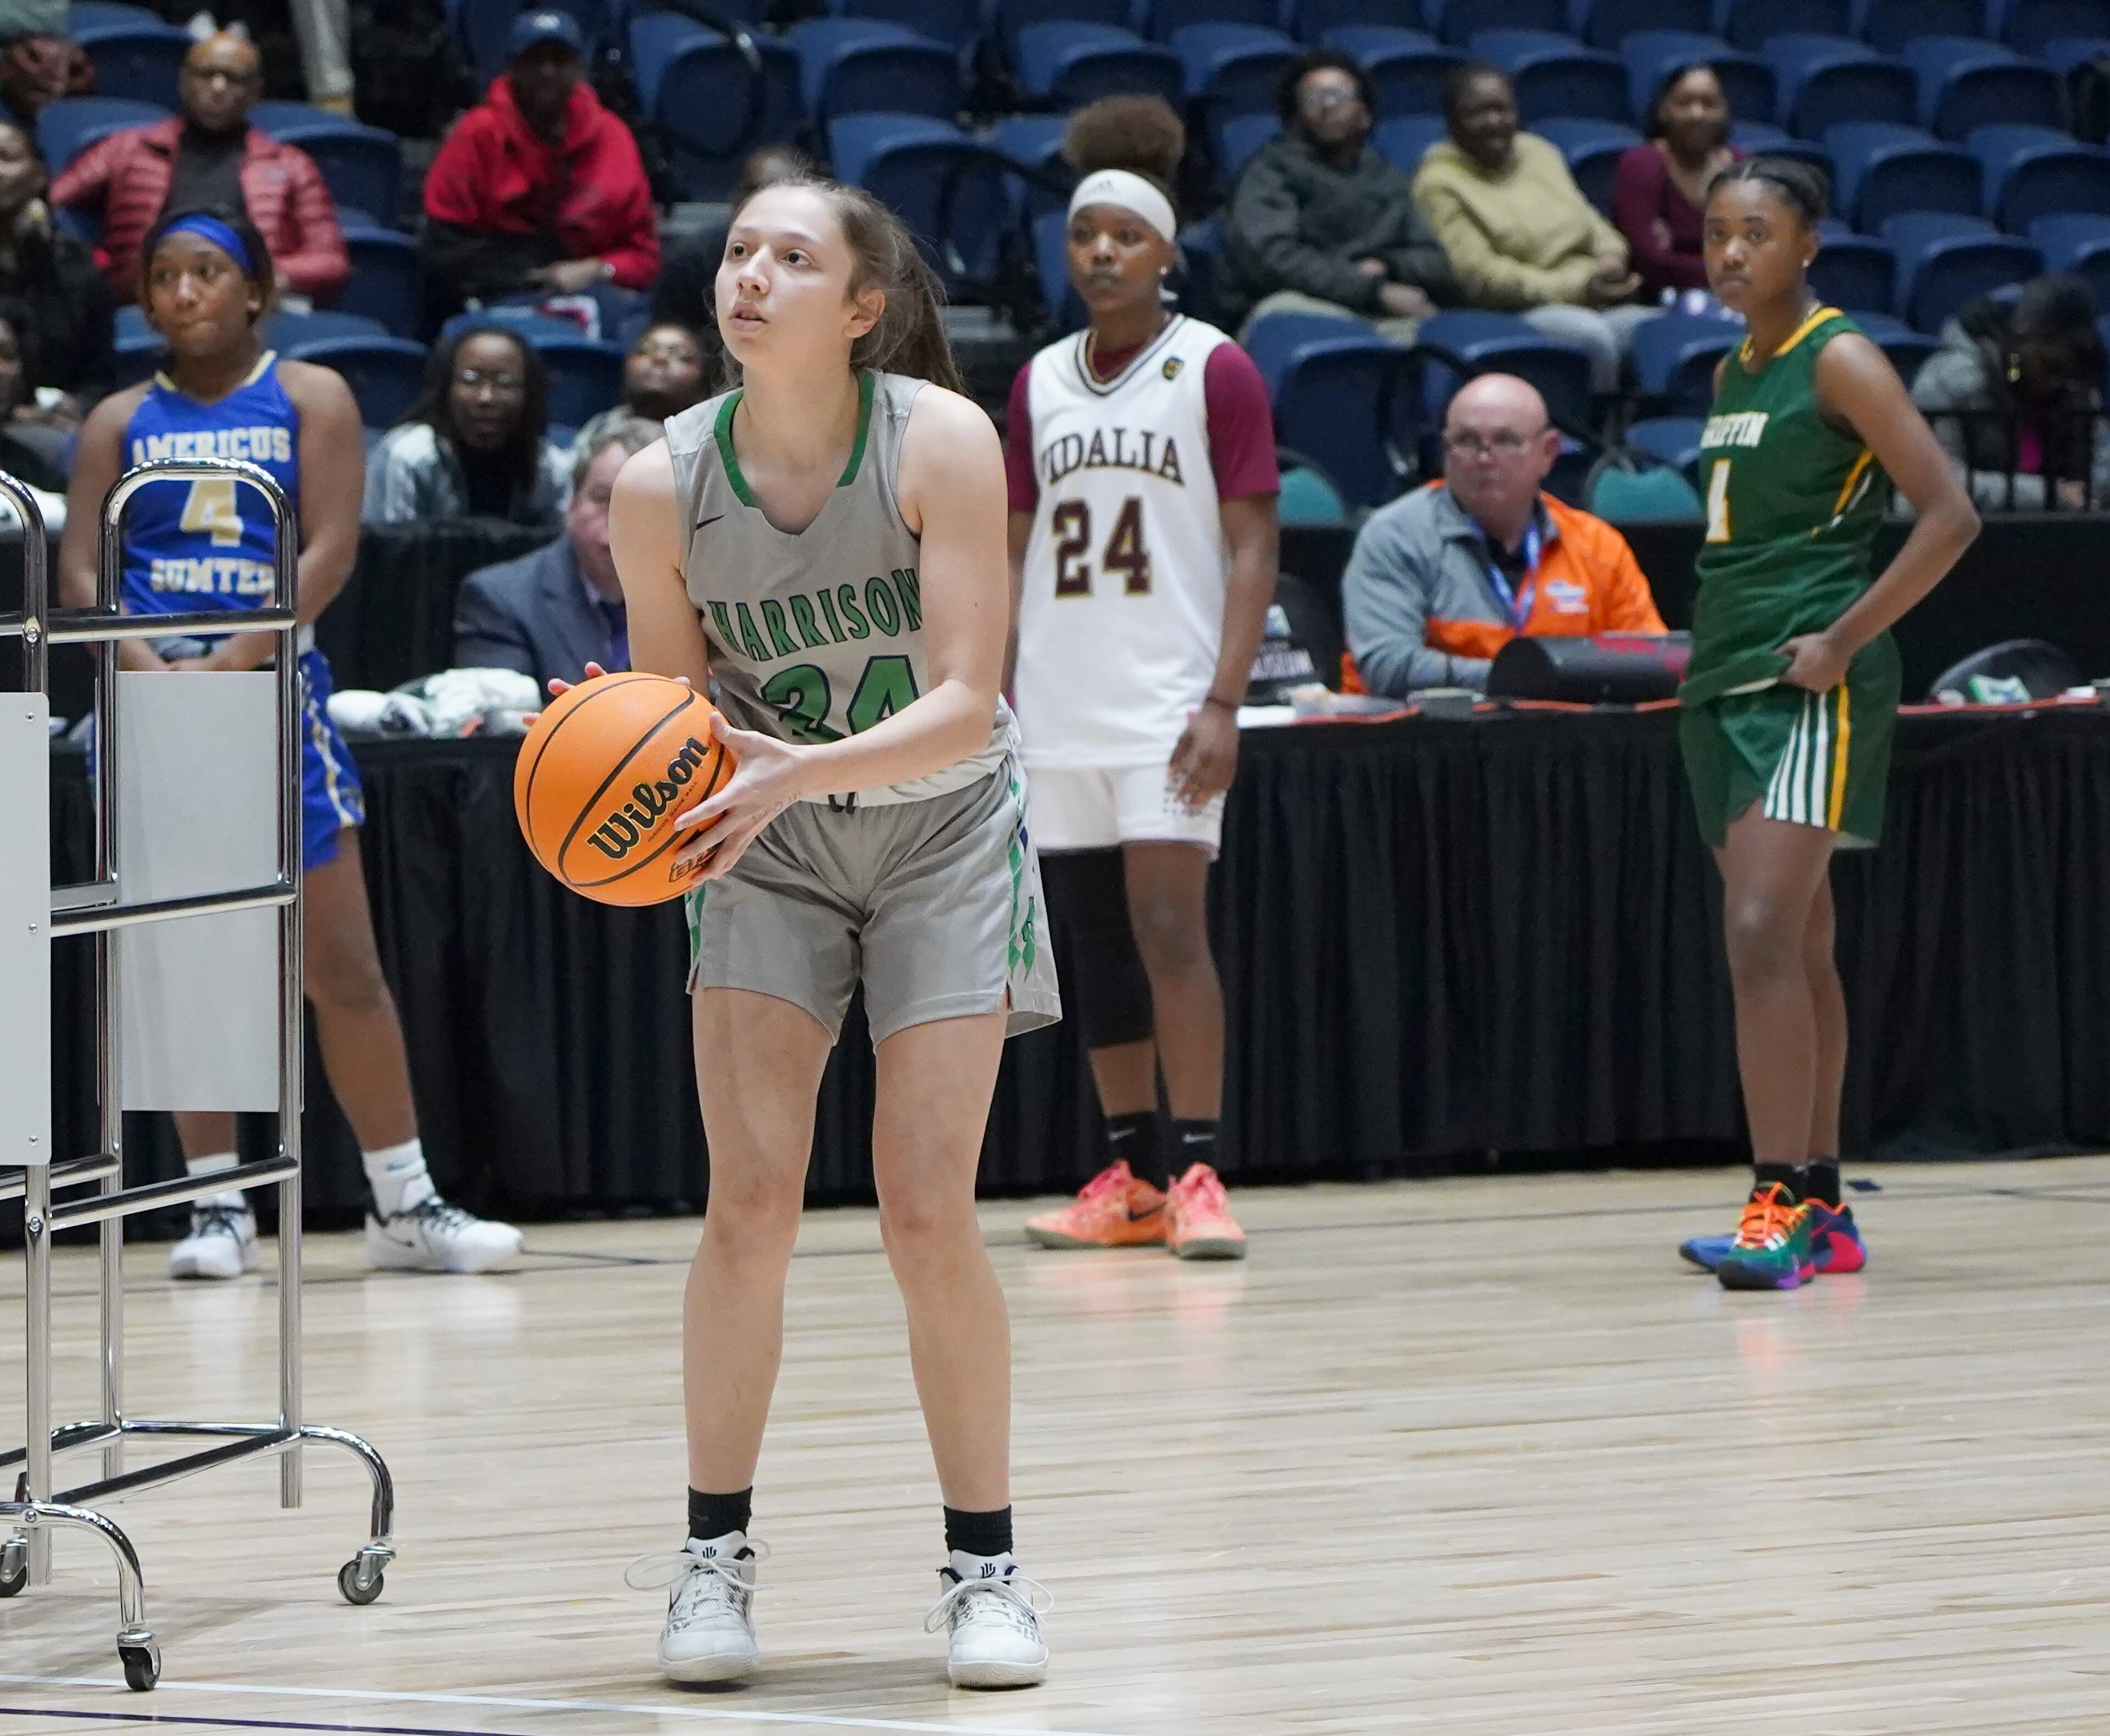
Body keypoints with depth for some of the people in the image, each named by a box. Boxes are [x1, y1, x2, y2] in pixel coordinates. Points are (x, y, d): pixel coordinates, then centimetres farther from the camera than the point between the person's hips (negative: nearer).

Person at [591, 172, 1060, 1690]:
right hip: (768, 849, 2)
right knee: (750, 1206, -8)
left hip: (942, 833, -2)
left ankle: (985, 1567, 6)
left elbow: (965, 703, -26)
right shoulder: (663, 485, -16)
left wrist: (800, 769, -40)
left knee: (929, 1216, -8)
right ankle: (716, 1557, 5)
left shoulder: (942, 441, -23)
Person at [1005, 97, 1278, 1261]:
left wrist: (1223, 704, -14)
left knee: (1169, 927, -13)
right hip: (1059, 708, 5)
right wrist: (991, 704, 7)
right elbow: (1016, 552, 15)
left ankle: (1197, 1178, -12)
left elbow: (1252, 548, -6)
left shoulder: (1215, 371, -3)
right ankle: (1131, 1181, 13)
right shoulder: (1040, 383, 12)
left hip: (1167, 703, -5)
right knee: (1095, 940, 7)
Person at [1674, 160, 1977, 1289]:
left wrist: (1843, 641, -17)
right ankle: (1822, 1212, 15)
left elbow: (1950, 516, -15)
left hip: (1808, 686, -9)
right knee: (1797, 949, 11)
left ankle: (1781, 1208, -20)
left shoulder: (1839, 361, -8)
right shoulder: (1730, 376, 16)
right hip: (1726, 682, 9)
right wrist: (1708, 645, 14)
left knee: (1762, 933, -18)